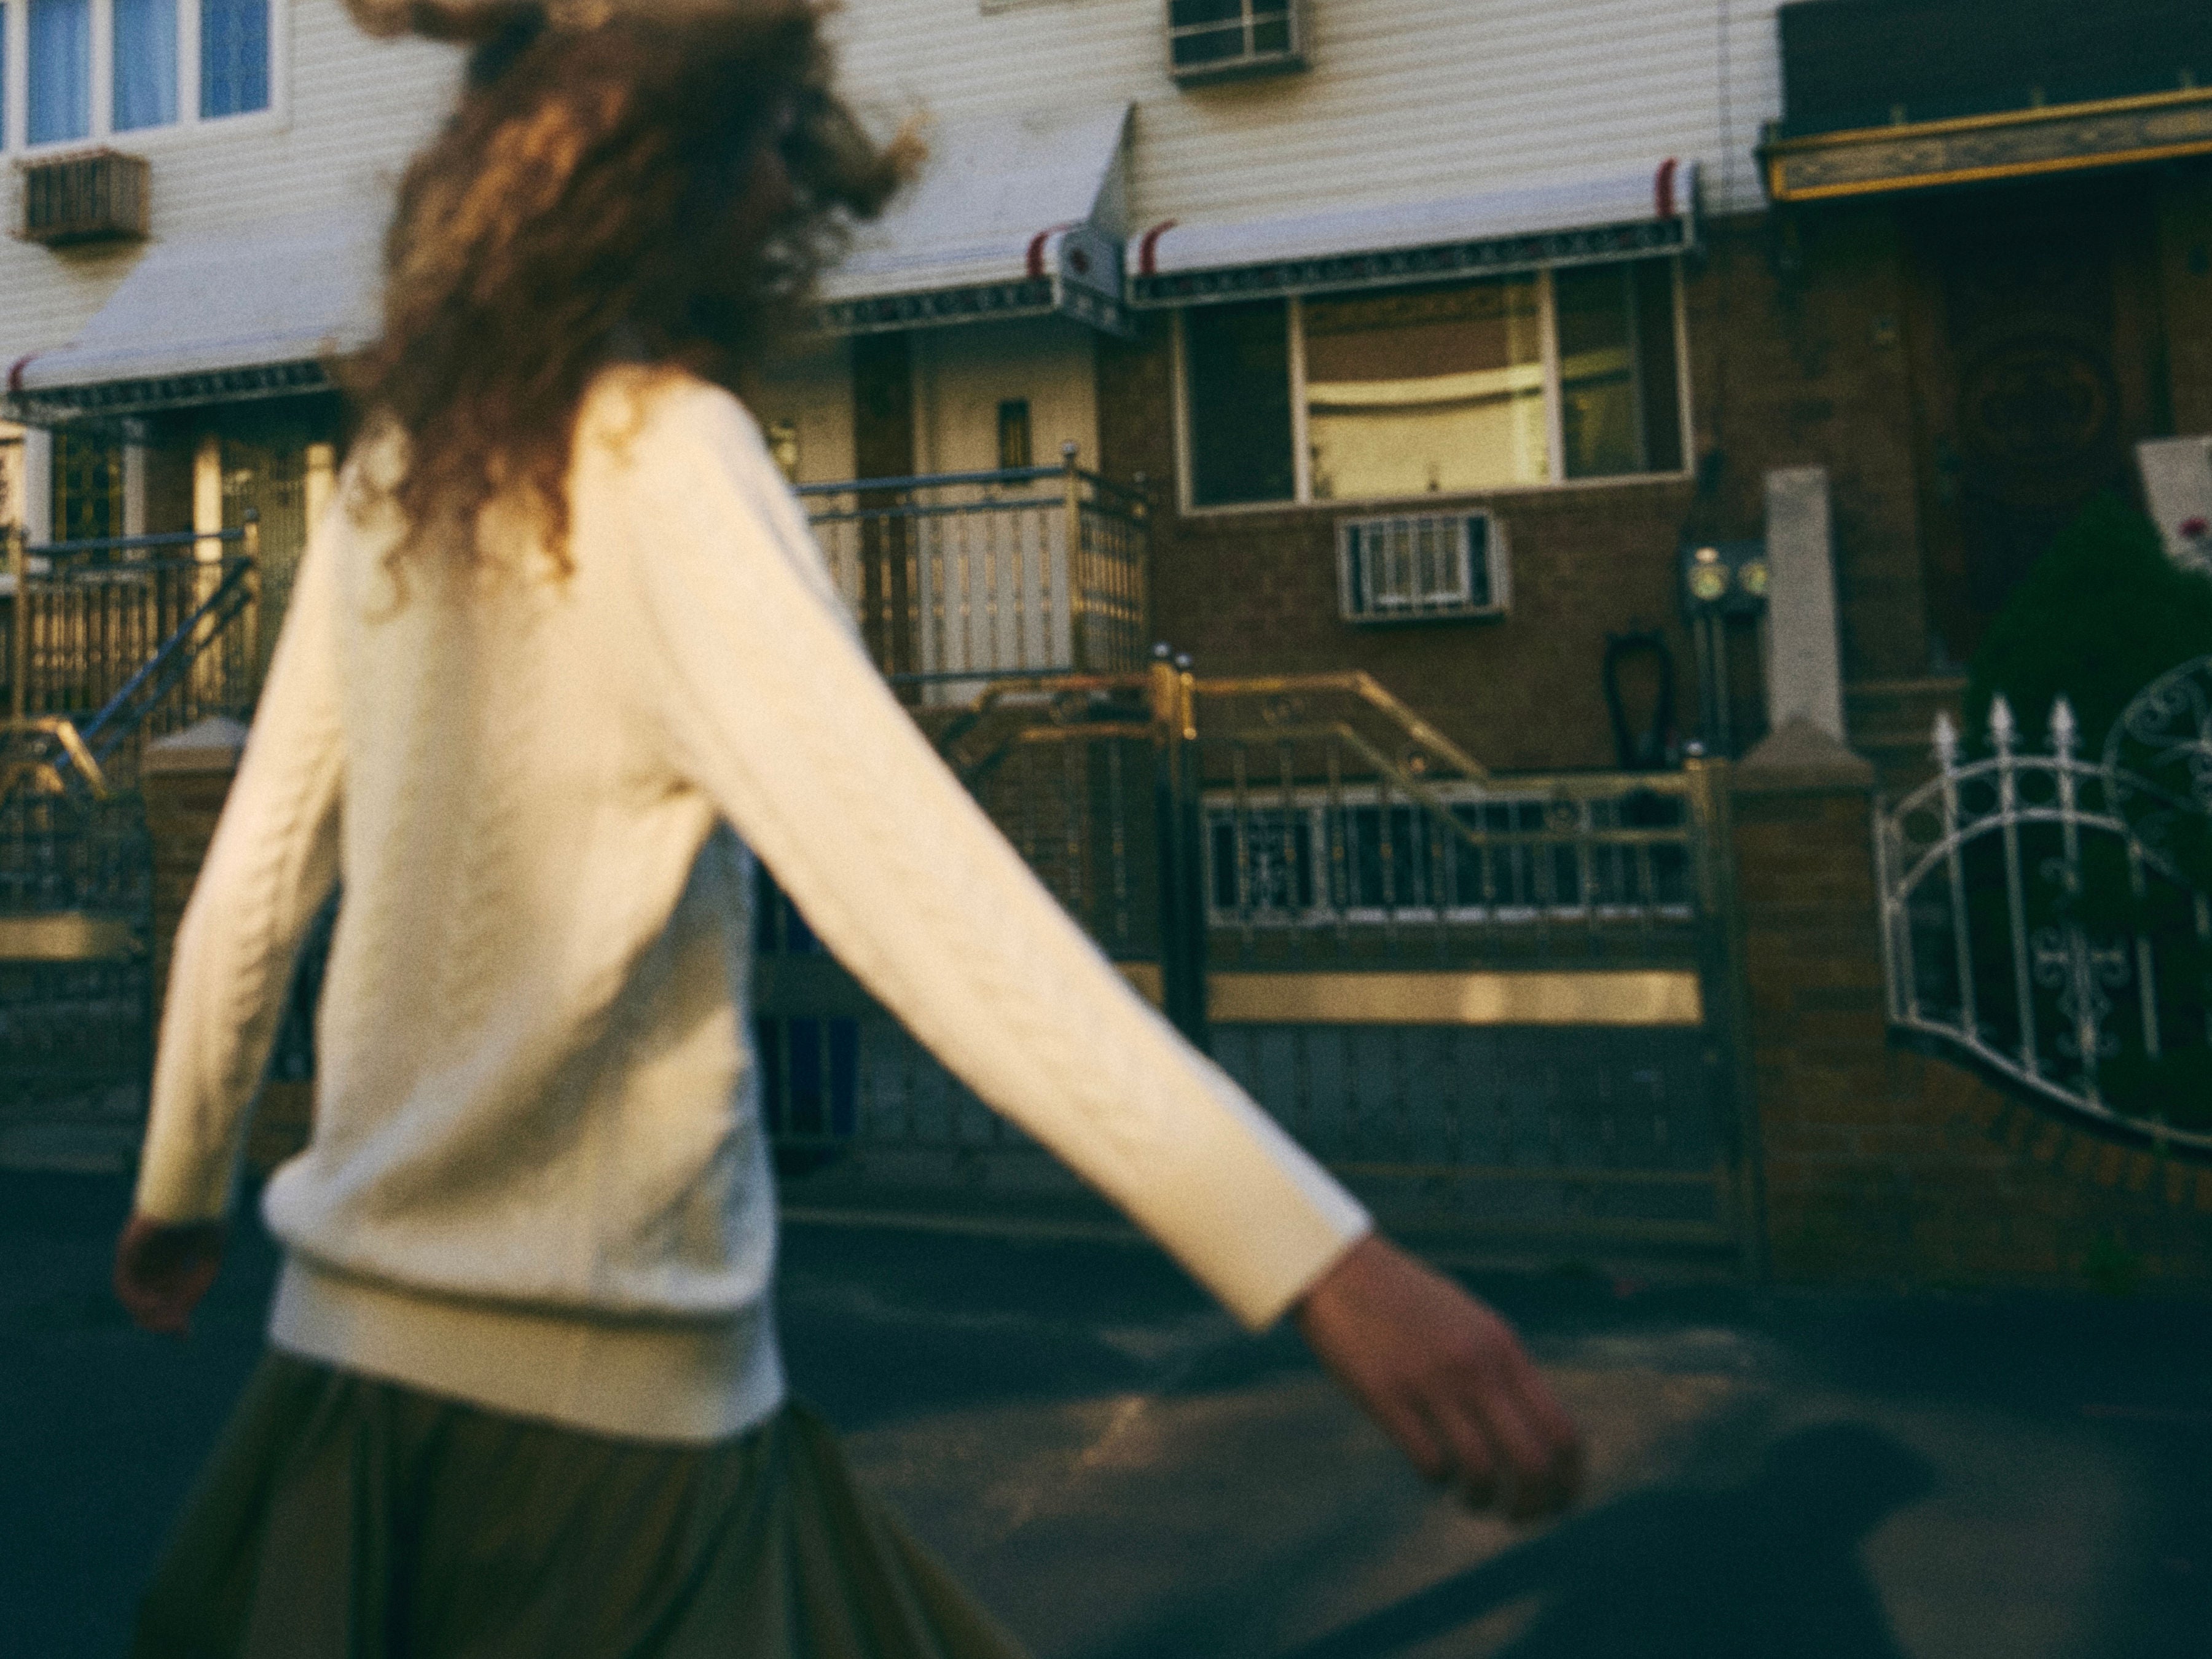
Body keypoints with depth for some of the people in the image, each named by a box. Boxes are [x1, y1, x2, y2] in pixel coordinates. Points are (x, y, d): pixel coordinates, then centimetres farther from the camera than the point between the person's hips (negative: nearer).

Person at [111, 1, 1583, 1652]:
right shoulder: (660, 456, -17)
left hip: (356, 1322, 8)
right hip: (592, 1387, -7)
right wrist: (1327, 1260, -35)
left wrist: (181, 1187, 26)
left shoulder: (397, 470, 5)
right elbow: (915, 879, -30)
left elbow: (252, 880, 11)